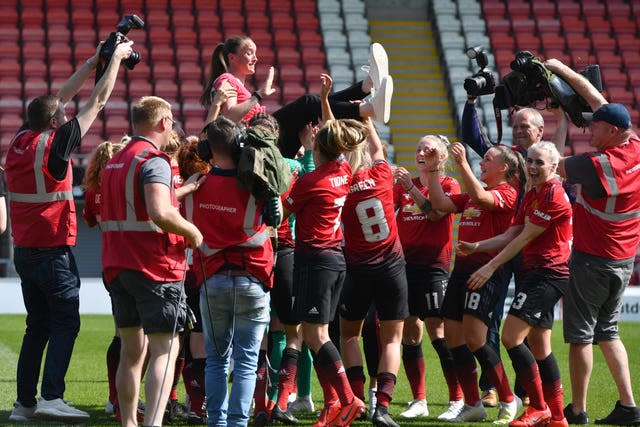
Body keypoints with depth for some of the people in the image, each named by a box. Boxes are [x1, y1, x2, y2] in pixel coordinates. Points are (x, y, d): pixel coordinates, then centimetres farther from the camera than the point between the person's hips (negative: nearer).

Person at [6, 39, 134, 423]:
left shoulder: (21, 141, 7)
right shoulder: (53, 144, -12)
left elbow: (59, 99, 18)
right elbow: (98, 102, -5)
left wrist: (93, 63, 23)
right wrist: (115, 59, 7)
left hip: (24, 249, 8)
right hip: (53, 251, -7)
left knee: (38, 326, 12)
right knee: (65, 323, -4)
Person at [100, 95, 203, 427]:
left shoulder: (114, 162, 16)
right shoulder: (153, 161, -13)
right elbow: (160, 213, -27)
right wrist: (192, 232, -11)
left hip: (118, 266, 8)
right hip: (156, 268, -8)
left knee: (132, 350, 14)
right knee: (165, 349, -8)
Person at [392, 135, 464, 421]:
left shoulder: (448, 185, 1)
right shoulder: (404, 185, 15)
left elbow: (435, 212, -14)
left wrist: (410, 187, -20)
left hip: (433, 265, -5)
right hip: (405, 264, 5)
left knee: (438, 332, -10)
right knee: (409, 333, 5)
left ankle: (458, 400, -6)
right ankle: (419, 401, 12)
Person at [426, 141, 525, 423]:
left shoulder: (507, 194, -5)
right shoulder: (471, 194, 21)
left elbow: (480, 197, -25)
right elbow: (440, 204, 13)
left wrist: (463, 164, -27)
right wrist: (432, 170, 9)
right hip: (461, 268, 9)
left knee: (474, 339, -14)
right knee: (453, 337, 5)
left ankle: (508, 401, 0)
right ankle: (472, 405, 13)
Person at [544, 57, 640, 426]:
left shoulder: (598, 164, -23)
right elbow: (597, 99, 7)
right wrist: (562, 70, 12)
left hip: (592, 260, -8)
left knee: (580, 335, 1)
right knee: (607, 331, 17)